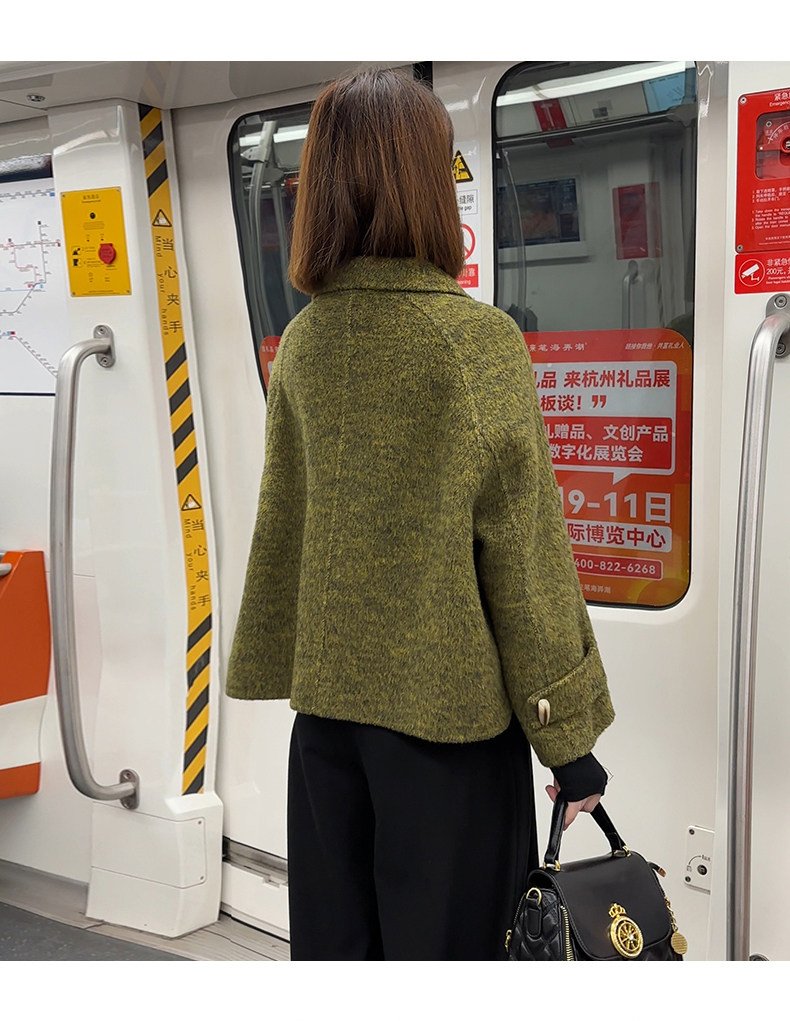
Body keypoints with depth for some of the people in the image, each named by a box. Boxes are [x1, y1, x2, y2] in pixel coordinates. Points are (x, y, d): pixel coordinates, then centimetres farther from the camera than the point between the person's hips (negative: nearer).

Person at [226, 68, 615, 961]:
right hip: (450, 702, -5)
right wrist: (566, 734, -4)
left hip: (330, 694, 5)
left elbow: (282, 526, 9)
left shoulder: (305, 340, 1)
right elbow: (522, 554, -12)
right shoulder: (480, 340, -14)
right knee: (442, 930, 9)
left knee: (333, 930, 16)